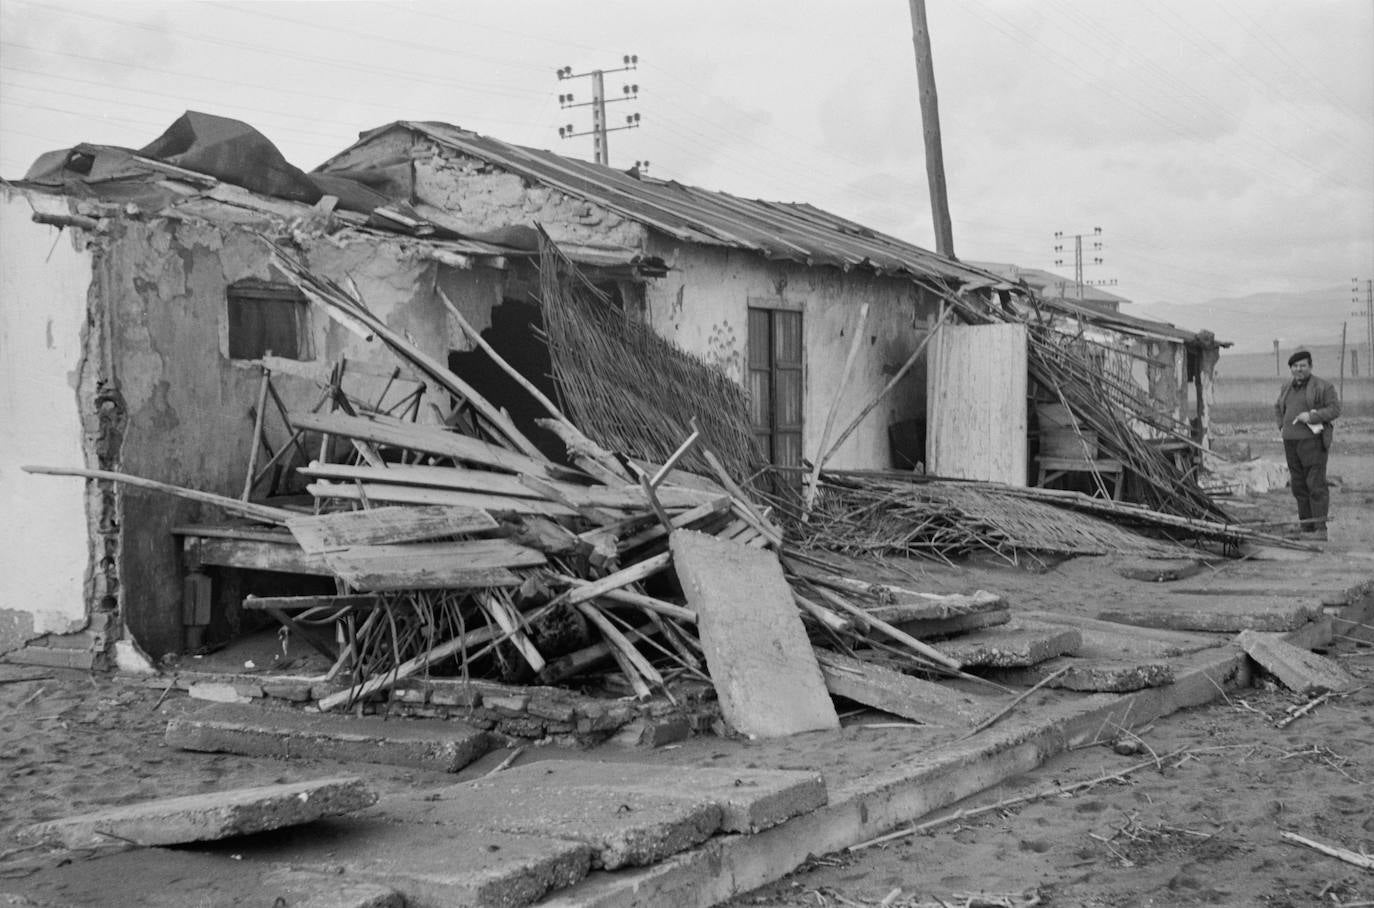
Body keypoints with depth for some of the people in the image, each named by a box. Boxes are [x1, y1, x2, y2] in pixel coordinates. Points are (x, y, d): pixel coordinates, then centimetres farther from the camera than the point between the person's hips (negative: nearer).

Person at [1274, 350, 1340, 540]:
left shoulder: (1322, 387, -3)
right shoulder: (1286, 388, 16)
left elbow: (1335, 409, -10)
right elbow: (1278, 408, 30)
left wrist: (1312, 416, -20)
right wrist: (1281, 426, 14)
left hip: (1313, 440, -6)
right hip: (1291, 442, 6)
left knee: (1316, 484, -10)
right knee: (1298, 486, 6)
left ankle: (1320, 528, -11)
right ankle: (1306, 528, 12)